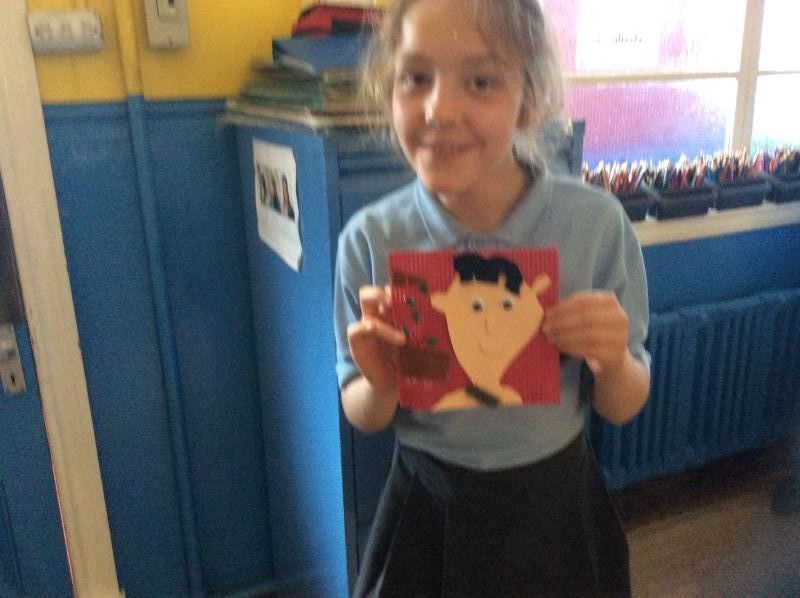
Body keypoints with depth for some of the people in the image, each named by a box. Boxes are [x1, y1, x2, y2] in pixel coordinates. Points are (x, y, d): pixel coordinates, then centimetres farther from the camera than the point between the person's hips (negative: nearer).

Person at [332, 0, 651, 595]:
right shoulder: (370, 239, -17)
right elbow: (365, 418, -4)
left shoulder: (599, 223, -17)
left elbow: (621, 408, -4)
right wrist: (381, 384, -26)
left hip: (556, 505, 1)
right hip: (427, 508, 0)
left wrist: (612, 363, -25)